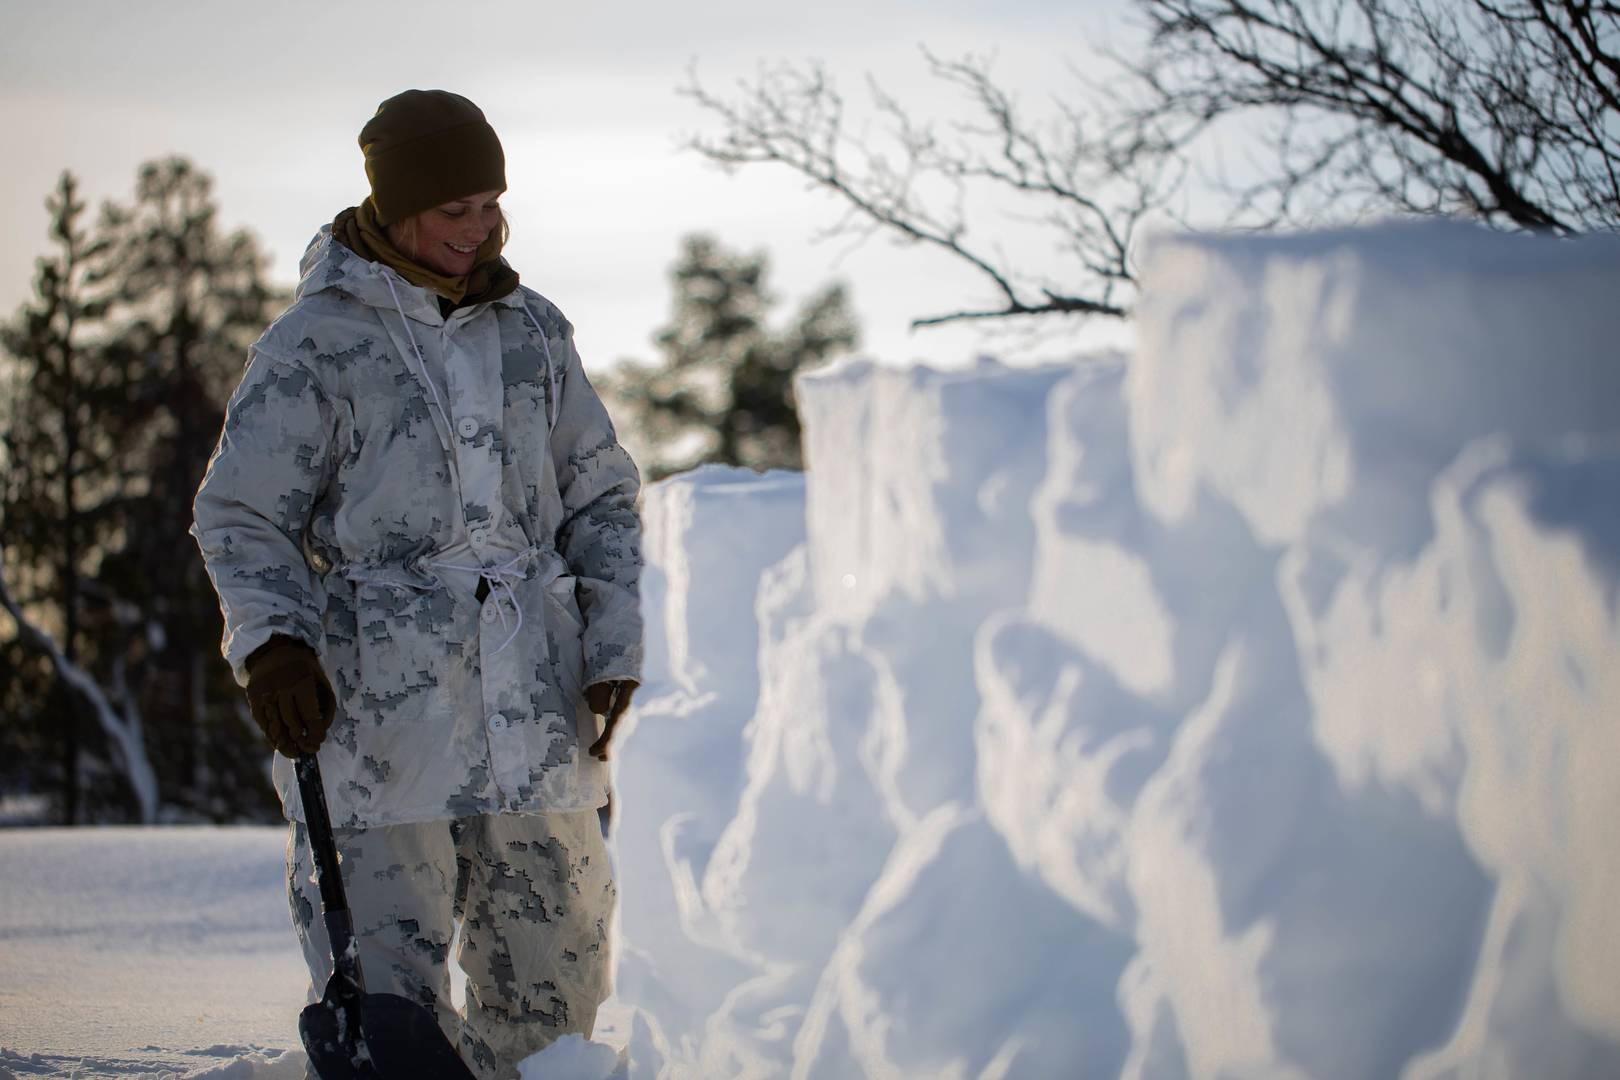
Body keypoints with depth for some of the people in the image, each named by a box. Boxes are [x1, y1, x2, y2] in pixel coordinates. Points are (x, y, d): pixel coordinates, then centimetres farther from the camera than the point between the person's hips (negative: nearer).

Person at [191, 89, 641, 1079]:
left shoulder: (533, 332, 14)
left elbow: (602, 498, 19)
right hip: (376, 704, -4)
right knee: (385, 991, -10)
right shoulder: (317, 341, 0)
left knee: (559, 983, 8)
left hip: (533, 697, 4)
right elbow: (240, 518, 0)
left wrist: (614, 651, 7)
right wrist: (273, 642, -17)